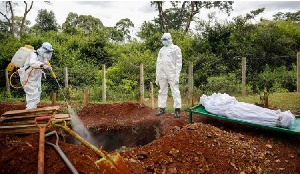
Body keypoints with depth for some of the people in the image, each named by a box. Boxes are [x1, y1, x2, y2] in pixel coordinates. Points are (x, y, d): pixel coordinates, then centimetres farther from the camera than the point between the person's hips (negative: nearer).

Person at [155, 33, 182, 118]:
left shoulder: (175, 48, 2)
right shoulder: (161, 50, 17)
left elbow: (179, 62, -4)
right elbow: (158, 62, 18)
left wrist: (177, 74, -14)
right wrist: (157, 76, 12)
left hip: (172, 74, -5)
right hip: (162, 74, 6)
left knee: (175, 91, -6)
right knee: (162, 91, 8)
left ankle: (177, 110, -3)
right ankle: (162, 108, 16)